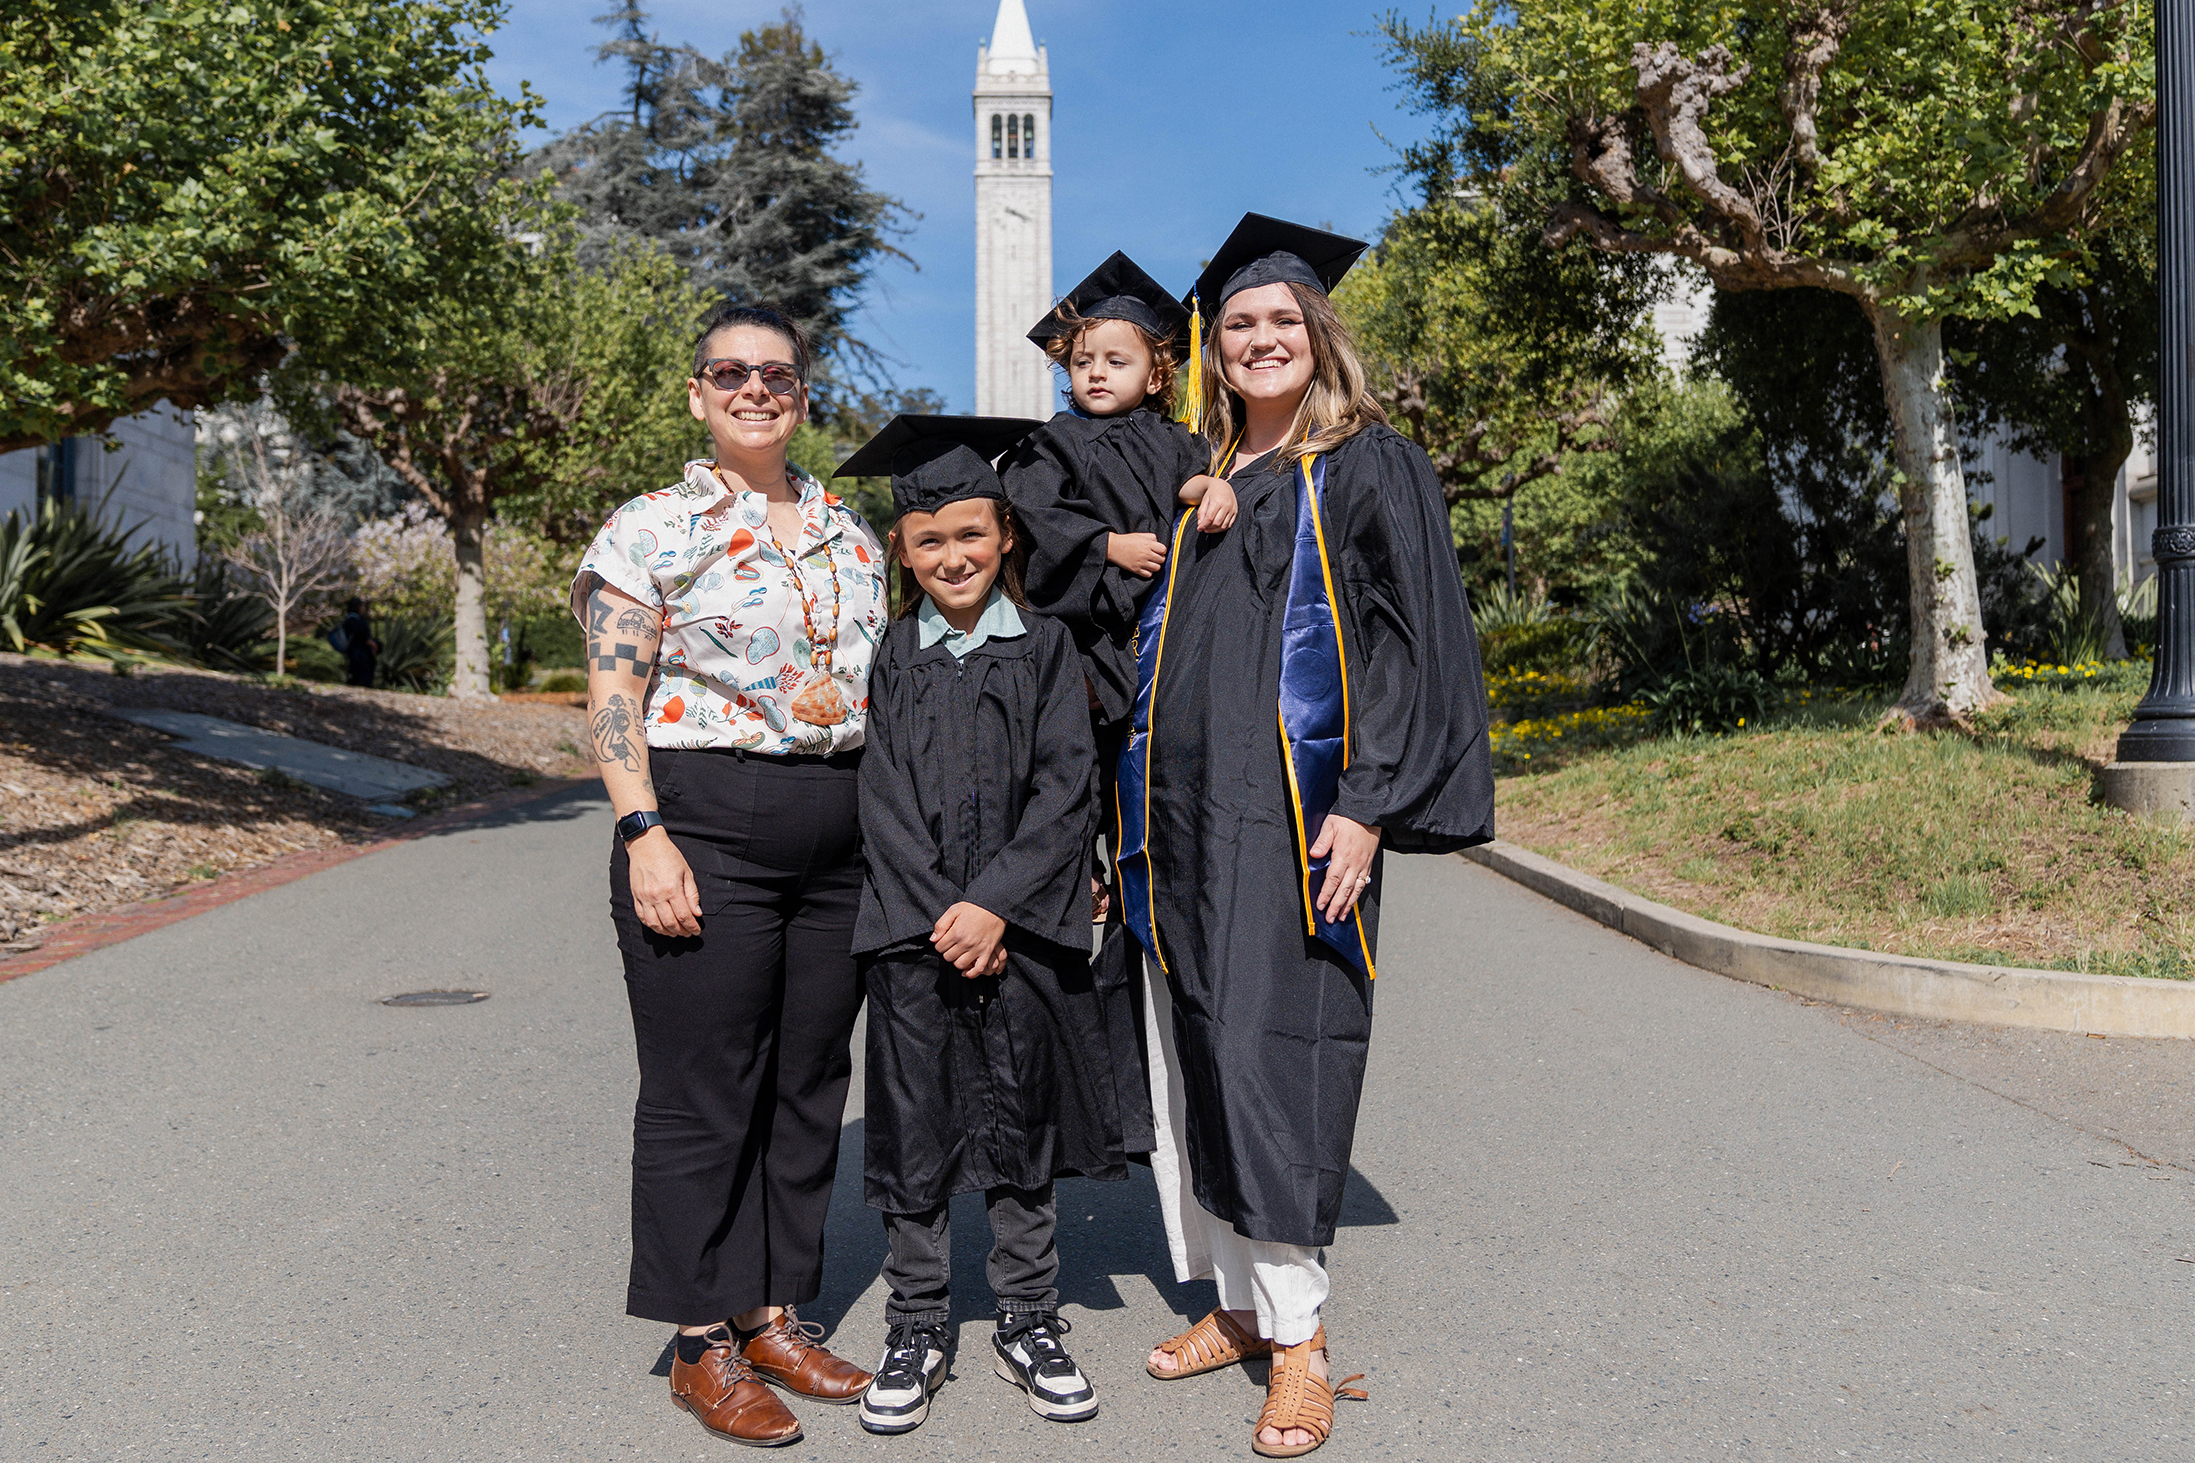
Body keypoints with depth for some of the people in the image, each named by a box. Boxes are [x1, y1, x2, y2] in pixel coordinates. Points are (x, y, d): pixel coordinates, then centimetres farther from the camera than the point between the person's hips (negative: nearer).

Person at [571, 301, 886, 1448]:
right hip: (704, 829, -5)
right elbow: (612, 697, -7)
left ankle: (775, 1313, 26)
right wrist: (645, 835, -17)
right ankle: (703, 1343, 16)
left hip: (837, 838, 6)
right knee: (702, 1091, 1)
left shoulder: (848, 533, 14)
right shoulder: (652, 527, -2)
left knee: (809, 1084, 11)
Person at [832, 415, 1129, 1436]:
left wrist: (994, 905, -14)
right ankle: (916, 1331, 21)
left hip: (1021, 930, 0)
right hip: (911, 934, 1)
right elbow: (883, 805, -1)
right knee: (913, 1127, 6)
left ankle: (1028, 1322, 24)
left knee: (1018, 1121, 8)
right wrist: (942, 914, -12)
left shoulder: (1045, 648, 3)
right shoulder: (889, 660, 5)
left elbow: (1067, 789, -5)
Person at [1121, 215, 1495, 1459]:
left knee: (1272, 1054, -7)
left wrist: (1368, 803, -15)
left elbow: (1417, 644, -7)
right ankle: (1238, 1300, 22)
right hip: (1182, 816, 6)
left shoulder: (1370, 468, 1)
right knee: (1192, 1059, 8)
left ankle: (1297, 1332, 6)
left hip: (1292, 811, -6)